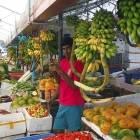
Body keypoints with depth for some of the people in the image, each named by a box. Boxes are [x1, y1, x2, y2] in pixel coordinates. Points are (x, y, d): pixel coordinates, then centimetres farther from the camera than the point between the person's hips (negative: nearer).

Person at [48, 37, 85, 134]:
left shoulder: (78, 64, -13)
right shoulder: (63, 61, 8)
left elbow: (75, 86, -19)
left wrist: (61, 71, -23)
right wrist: (54, 72, -4)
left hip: (74, 105, -7)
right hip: (63, 103, 7)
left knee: (75, 132, 5)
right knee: (57, 130, 15)